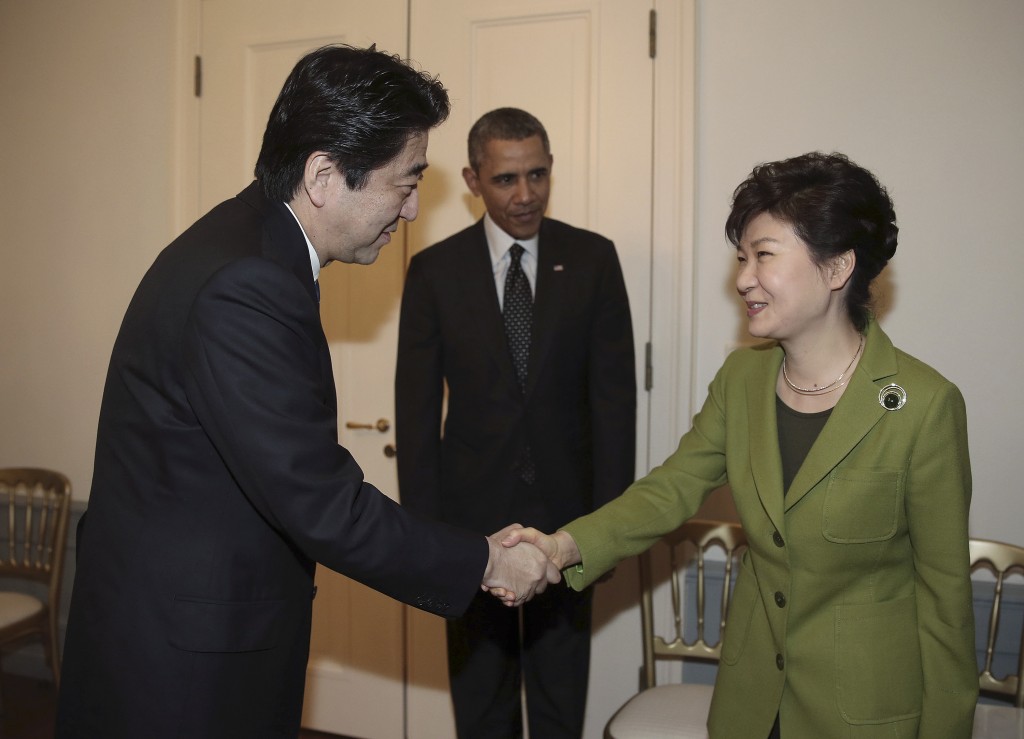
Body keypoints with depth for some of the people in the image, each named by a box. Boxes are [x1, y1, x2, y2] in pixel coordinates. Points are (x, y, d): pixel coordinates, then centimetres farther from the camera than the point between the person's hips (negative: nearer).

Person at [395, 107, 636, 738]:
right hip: (472, 513, 0)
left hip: (566, 509, 0)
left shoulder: (593, 259, -2)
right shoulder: (435, 270, -3)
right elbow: (417, 407, -1)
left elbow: (615, 394, -3)